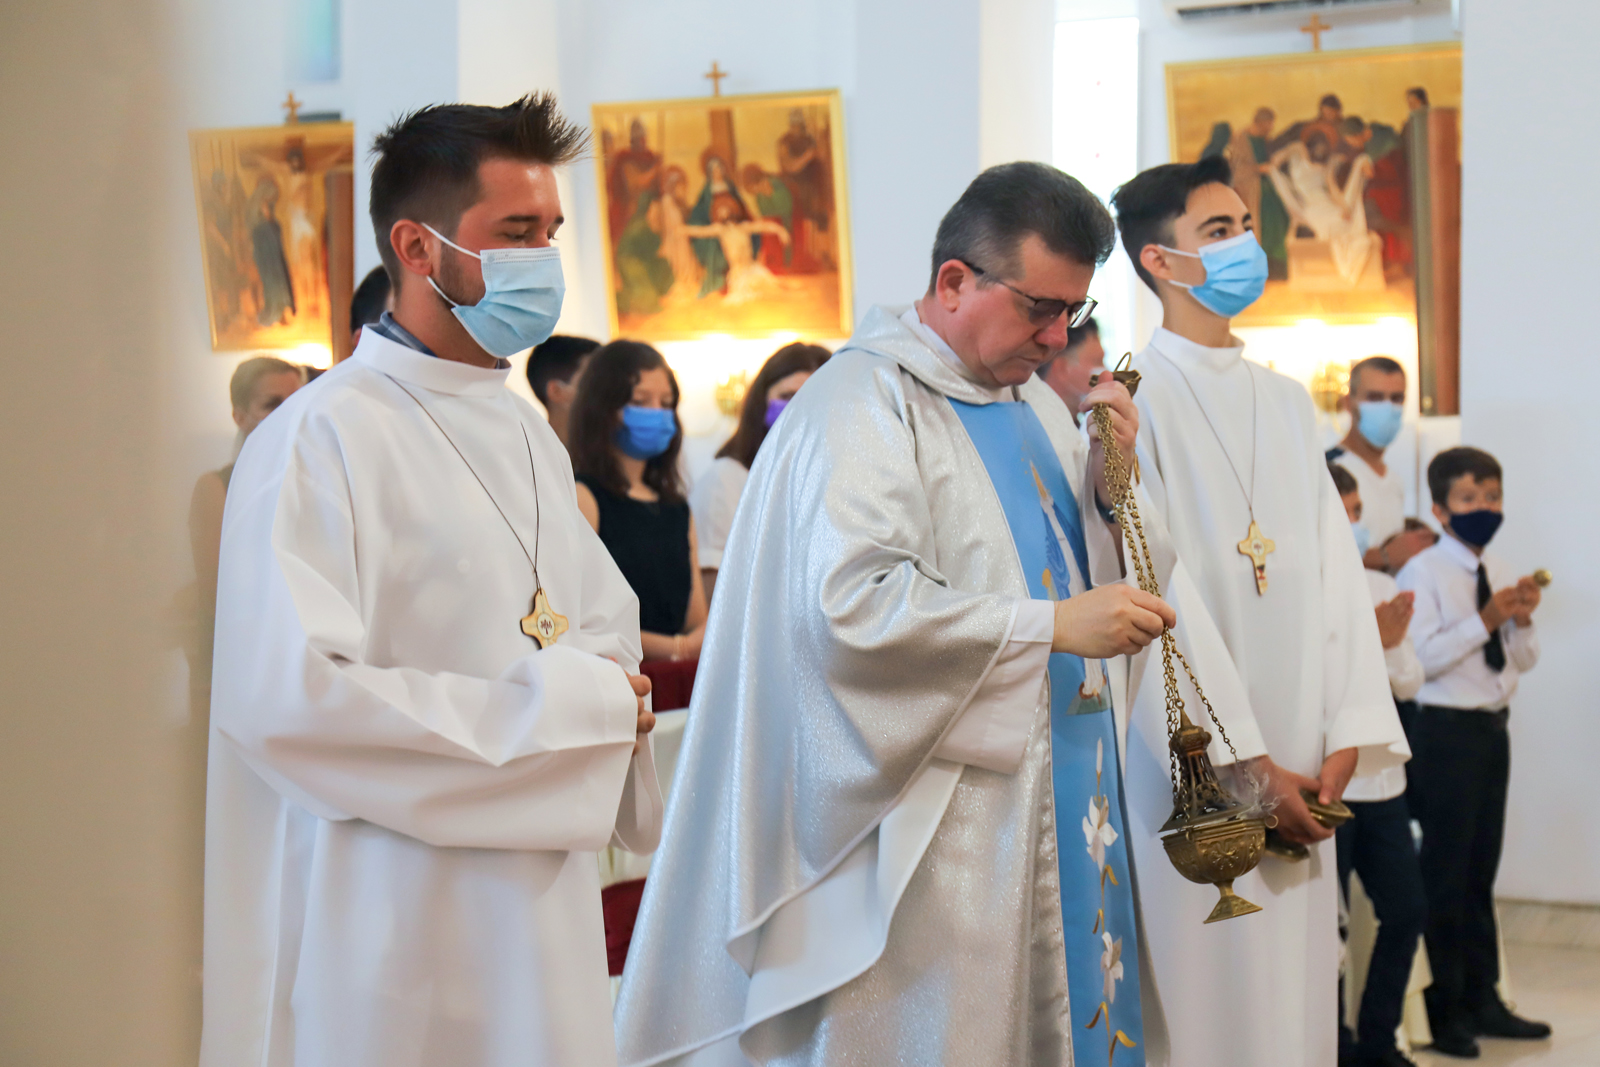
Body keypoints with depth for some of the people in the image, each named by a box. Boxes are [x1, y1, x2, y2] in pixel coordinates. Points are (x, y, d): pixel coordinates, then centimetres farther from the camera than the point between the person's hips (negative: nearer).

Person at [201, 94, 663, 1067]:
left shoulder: (531, 438, 15)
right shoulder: (321, 438, -13)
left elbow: (605, 620, 24)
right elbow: (287, 696, -24)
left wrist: (615, 704, -1)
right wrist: (558, 706, -17)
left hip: (548, 910, 8)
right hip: (399, 930, -8)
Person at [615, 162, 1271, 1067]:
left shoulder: (1035, 402, 15)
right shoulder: (864, 404, -11)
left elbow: (1102, 576, 18)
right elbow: (852, 602, -25)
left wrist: (1114, 483, -2)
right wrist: (1052, 625, -23)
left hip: (1060, 793, 8)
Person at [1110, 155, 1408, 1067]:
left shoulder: (1288, 403, 14)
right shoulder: (1137, 402, -6)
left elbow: (1334, 570, 9)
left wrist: (1348, 737, -4)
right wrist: (1246, 767, -15)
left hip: (1298, 773, 6)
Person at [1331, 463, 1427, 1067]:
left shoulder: (1381, 588, 10)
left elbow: (1409, 686, 10)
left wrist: (1393, 646, -10)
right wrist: (1373, 643, -18)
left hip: (1380, 779, 7)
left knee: (1406, 909, 9)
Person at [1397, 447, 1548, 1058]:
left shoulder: (1500, 572, 11)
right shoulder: (1423, 573, -10)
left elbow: (1523, 661, 14)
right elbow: (1419, 658, -20)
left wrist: (1522, 622, -6)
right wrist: (1485, 621, -21)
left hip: (1493, 728, 7)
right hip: (1446, 731, -7)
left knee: (1482, 869, 14)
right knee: (1445, 874, -1)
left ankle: (1481, 1000, 24)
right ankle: (1443, 1010, 9)